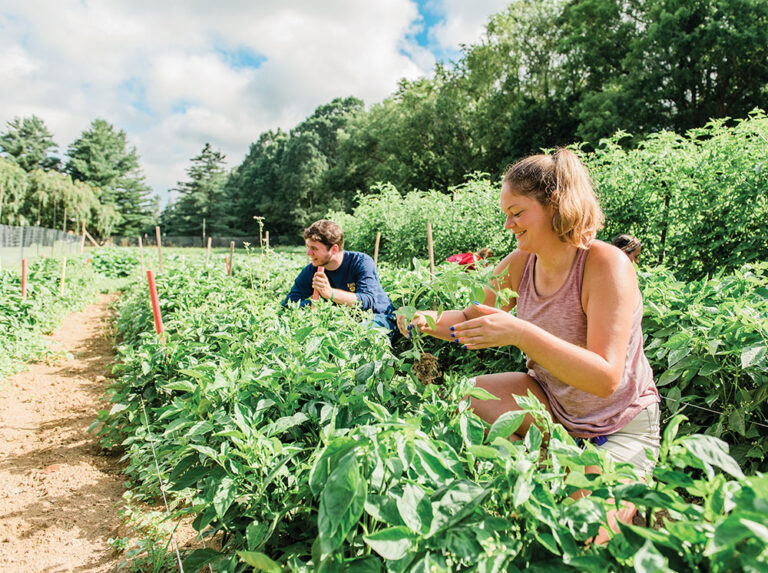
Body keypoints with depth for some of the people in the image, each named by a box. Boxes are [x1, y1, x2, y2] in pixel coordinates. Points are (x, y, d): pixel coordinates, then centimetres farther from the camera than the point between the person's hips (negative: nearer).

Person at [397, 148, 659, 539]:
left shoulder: (607, 266, -25)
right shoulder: (519, 265, -8)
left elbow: (606, 379, -32)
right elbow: (471, 320, 6)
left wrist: (520, 333, -42)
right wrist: (428, 321, -16)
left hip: (620, 427, -5)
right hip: (551, 401, 6)